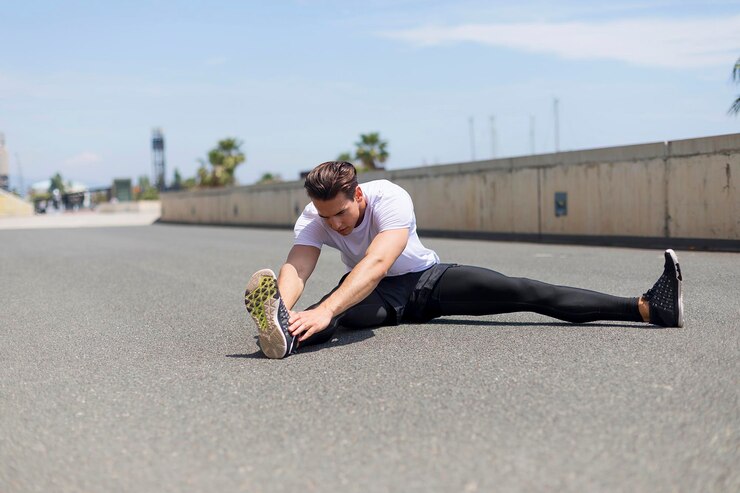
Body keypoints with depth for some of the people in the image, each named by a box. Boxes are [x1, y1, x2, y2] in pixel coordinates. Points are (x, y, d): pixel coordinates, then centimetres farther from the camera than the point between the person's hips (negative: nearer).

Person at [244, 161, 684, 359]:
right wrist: (283, 311, -60)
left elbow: (376, 263, -49)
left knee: (525, 293, -18)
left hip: (428, 279, -2)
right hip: (379, 295, 2)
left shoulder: (390, 198, -32)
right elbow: (297, 267, -36)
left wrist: (324, 310, -65)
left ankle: (648, 307, -22)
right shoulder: (313, 219, -20)